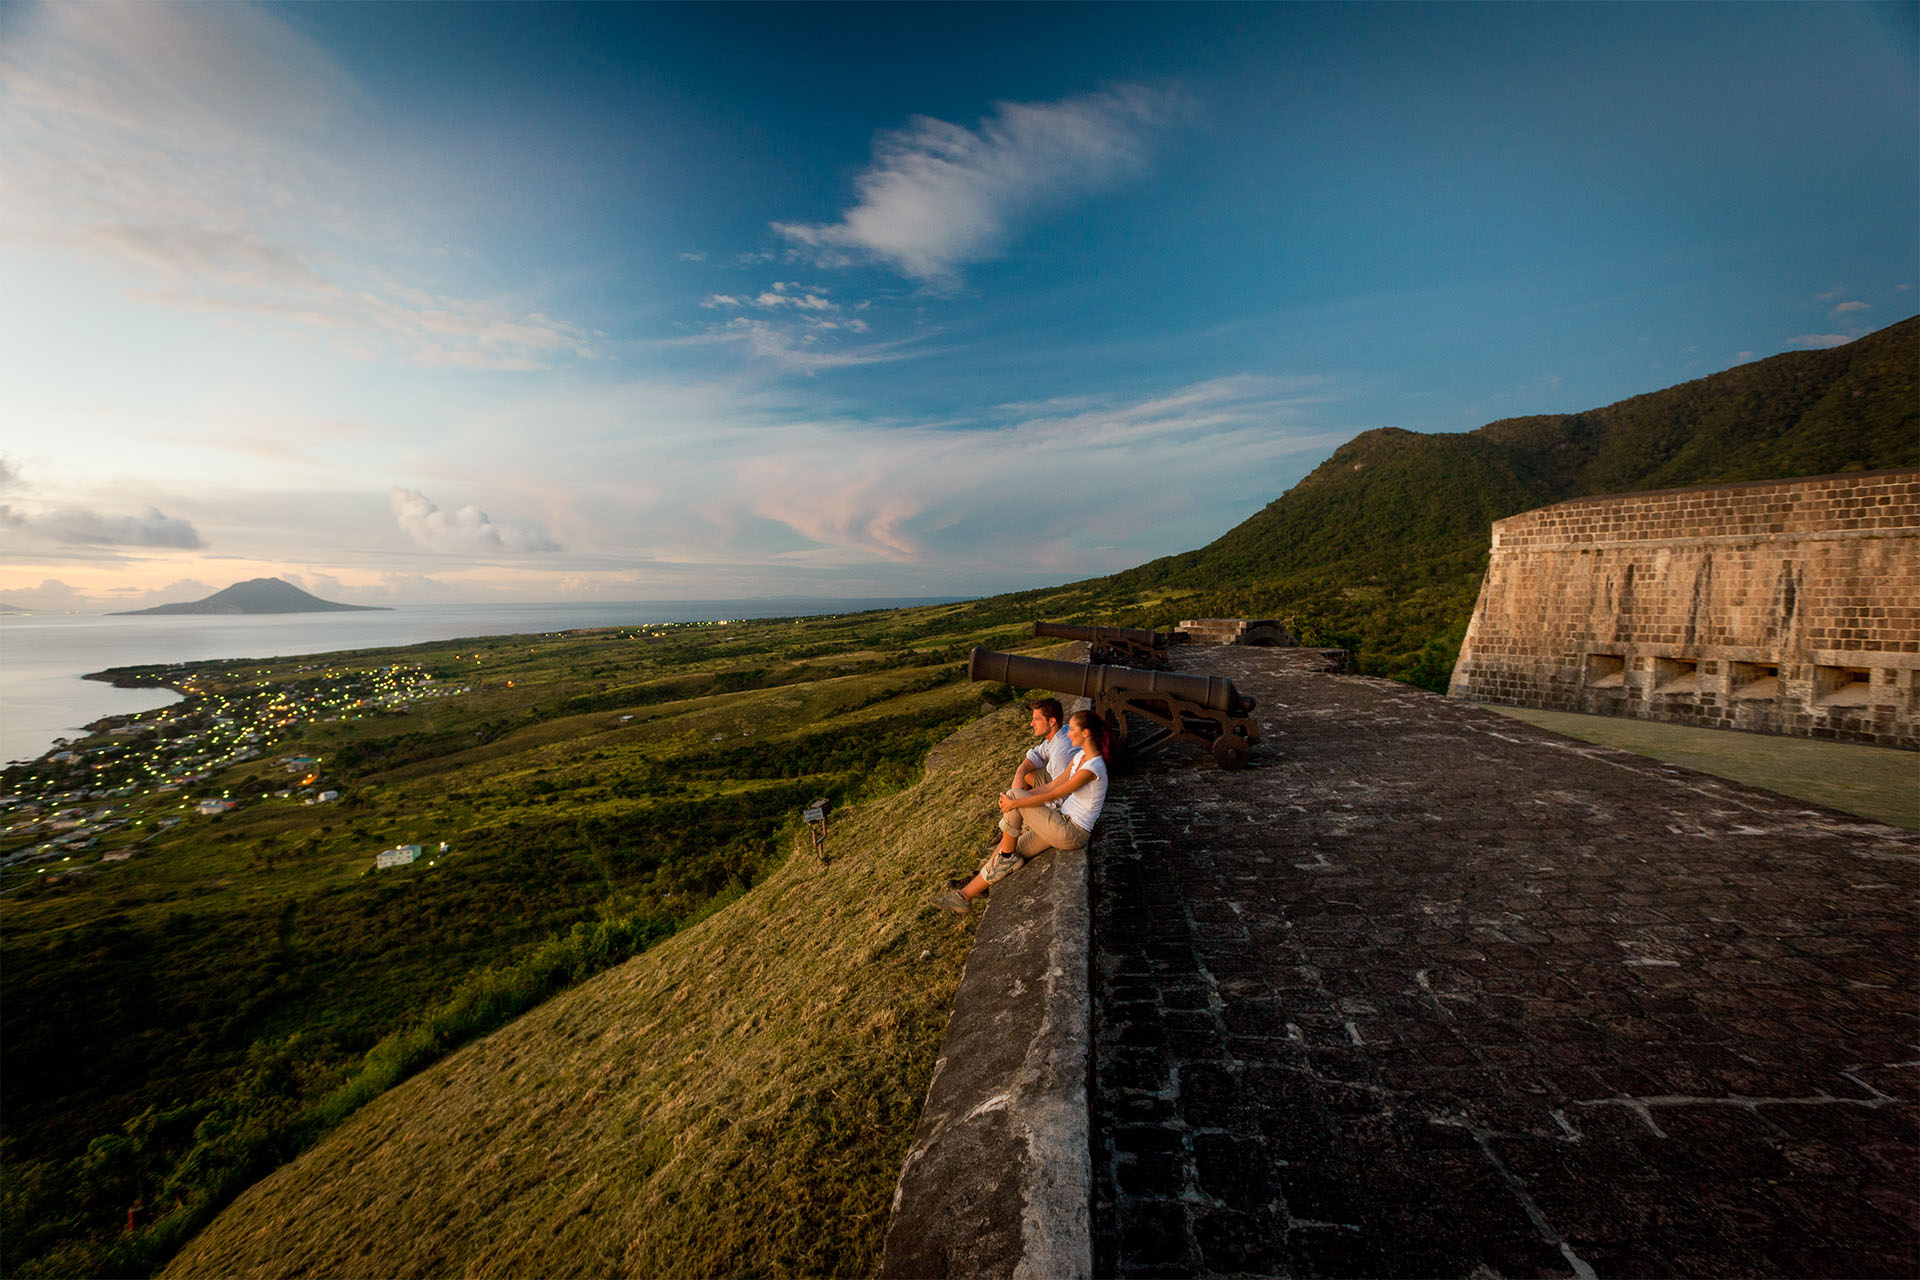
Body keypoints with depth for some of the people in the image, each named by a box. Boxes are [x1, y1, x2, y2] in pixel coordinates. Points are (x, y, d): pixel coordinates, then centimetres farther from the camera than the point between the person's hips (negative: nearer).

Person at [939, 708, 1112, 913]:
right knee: (1008, 854, 3)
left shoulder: (1092, 767, -23)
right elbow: (1054, 785, 11)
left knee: (1014, 795, -13)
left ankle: (1007, 857, 0)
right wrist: (1016, 800, 4)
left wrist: (1014, 802, -15)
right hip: (1064, 823, 9)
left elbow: (1052, 795, -21)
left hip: (1072, 833, -9)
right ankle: (966, 894, 10)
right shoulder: (1080, 755, 7)